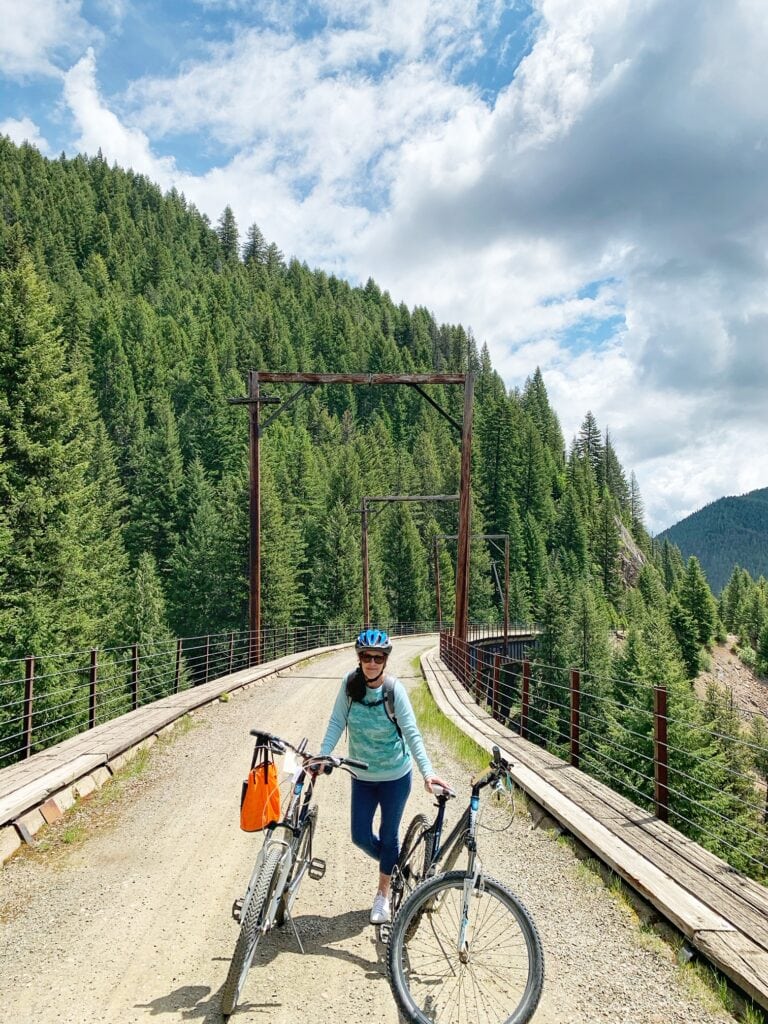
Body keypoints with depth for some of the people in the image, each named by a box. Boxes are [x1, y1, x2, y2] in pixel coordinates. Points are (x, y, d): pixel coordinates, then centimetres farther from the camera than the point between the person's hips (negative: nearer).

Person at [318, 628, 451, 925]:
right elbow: (337, 722, -9)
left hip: (395, 777, -3)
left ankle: (383, 895, 32)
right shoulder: (350, 683, -13)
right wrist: (322, 755, -21)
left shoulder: (394, 690, -22)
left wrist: (427, 772, -33)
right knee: (361, 837, 9)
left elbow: (411, 733, -24)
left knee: (388, 835, 9)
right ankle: (395, 867, 40)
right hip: (362, 776, 3)